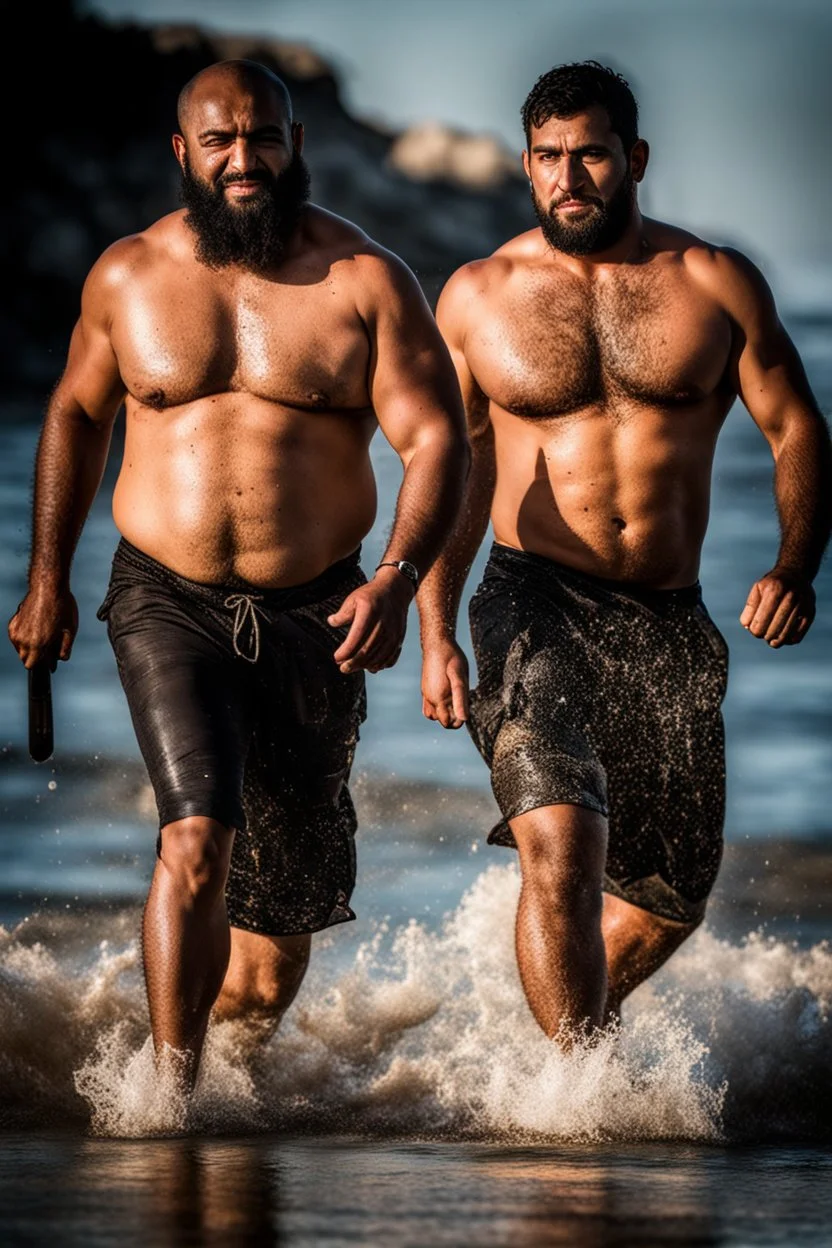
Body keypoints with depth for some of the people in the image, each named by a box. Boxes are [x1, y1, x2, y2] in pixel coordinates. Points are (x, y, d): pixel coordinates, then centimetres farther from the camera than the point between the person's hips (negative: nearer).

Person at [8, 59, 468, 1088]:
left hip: (312, 617, 1)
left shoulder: (366, 280, -4)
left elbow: (436, 437, -8)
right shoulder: (128, 276, 2)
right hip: (167, 604, -1)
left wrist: (399, 578, -23)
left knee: (289, 882, 11)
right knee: (196, 837, -23)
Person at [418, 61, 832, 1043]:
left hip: (669, 624, 3)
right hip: (535, 604, -2)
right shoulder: (477, 297, 3)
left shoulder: (715, 284, 3)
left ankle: (569, 1028, 39)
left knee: (670, 901, 11)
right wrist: (435, 631, 1)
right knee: (563, 843, -26)